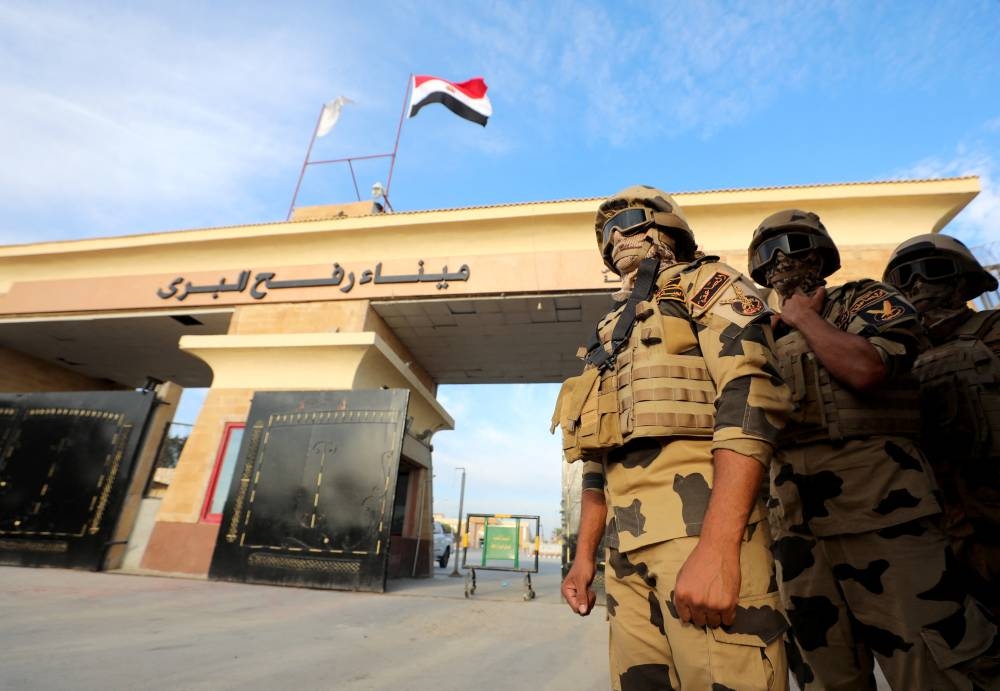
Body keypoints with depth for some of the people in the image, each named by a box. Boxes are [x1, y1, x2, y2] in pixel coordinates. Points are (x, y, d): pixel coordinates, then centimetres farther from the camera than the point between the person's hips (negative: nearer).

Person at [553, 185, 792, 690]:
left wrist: (717, 546, -23)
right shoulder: (612, 332, 25)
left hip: (700, 517, -6)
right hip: (626, 544, 7)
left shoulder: (708, 285, 6)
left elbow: (750, 400, -12)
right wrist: (585, 555, 18)